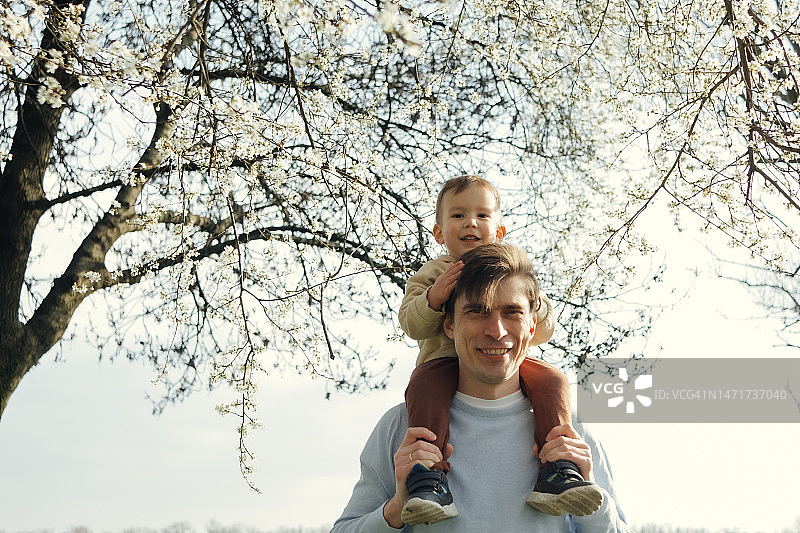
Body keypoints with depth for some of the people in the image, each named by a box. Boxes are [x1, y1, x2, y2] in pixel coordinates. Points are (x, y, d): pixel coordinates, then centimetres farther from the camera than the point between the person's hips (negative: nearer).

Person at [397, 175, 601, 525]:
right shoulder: (431, 275, 9)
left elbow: (543, 332, 8)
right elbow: (411, 325, -4)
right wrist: (433, 297, -23)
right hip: (447, 360, -2)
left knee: (553, 381, -23)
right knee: (424, 387, -34)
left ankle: (556, 473, -28)